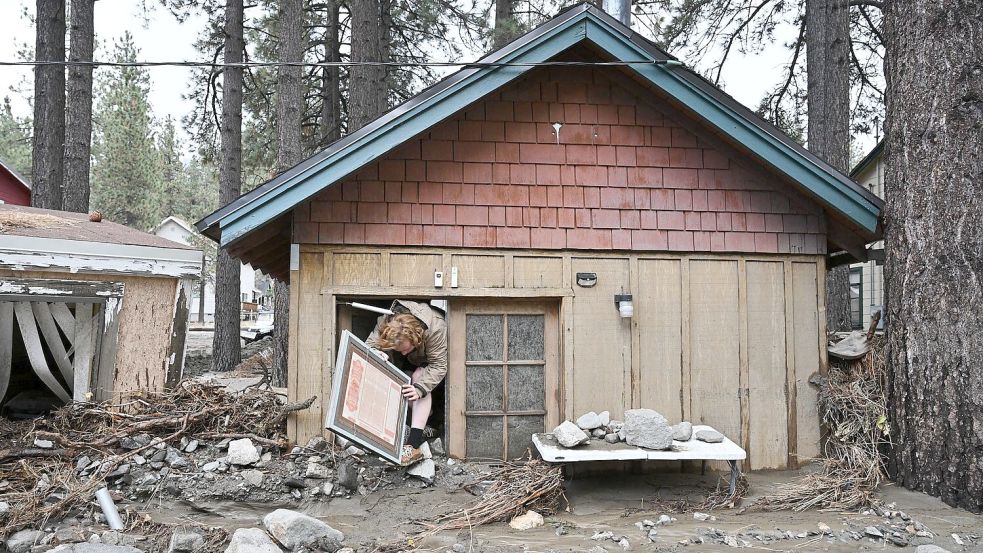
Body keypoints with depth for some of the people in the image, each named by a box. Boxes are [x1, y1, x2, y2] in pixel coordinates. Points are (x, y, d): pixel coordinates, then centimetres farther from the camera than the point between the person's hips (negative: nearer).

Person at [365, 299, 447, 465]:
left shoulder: (436, 329, -45)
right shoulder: (385, 323, -36)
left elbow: (438, 366, -38)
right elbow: (369, 344, -31)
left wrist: (420, 388, -50)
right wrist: (376, 354, -56)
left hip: (431, 357, -6)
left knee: (419, 377, -29)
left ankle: (414, 443, -38)